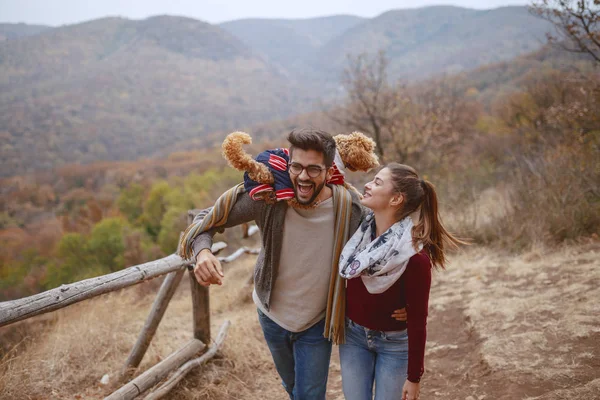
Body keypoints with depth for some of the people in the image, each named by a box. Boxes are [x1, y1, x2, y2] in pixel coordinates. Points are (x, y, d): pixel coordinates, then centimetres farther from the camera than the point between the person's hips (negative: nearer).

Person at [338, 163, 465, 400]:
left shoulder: (414, 257, -26)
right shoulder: (360, 227, -12)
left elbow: (417, 320, -19)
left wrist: (414, 377, -12)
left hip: (395, 342, -4)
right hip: (353, 334, 5)